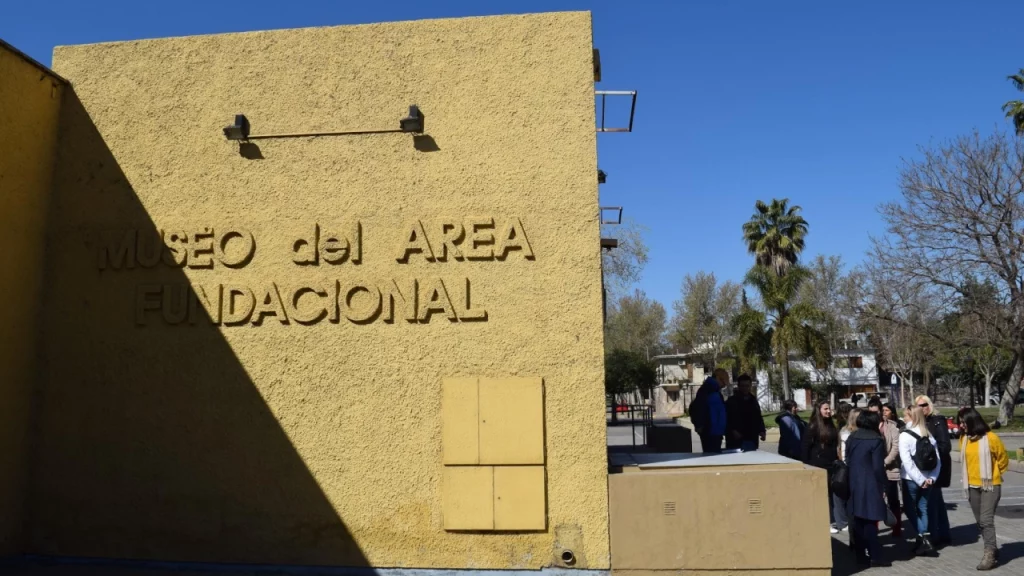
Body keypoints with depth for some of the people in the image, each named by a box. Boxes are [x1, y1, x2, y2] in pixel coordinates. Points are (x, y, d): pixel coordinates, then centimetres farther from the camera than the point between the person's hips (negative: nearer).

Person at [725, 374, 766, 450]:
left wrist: (761, 430, 8)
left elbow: (759, 418, 23)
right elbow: (726, 420, -5)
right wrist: (732, 431, -19)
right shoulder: (731, 401, -1)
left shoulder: (753, 401, 18)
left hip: (751, 440, 6)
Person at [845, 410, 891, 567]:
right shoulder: (876, 440, -11)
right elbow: (878, 467, -13)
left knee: (858, 520, 10)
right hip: (870, 485, -6)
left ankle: (860, 555, 14)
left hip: (854, 483, 6)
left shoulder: (852, 438, 9)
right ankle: (875, 557, 2)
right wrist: (883, 486, -5)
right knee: (870, 521, -3)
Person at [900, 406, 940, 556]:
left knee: (911, 509, 7)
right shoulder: (929, 436, 5)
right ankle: (924, 540, 12)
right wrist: (932, 477, -1)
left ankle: (924, 539, -4)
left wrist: (919, 479, -14)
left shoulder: (905, 435, -12)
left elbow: (906, 460, -18)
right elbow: (937, 459, 2)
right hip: (928, 479, 5)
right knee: (922, 509, 15)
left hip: (911, 479, -5)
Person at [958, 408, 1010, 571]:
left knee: (986, 520, -12)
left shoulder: (991, 438, -13)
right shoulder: (964, 439, 1)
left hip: (990, 485, -5)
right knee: (980, 522, 10)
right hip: (972, 486, 5)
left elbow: (1003, 459, 1)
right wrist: (967, 477, 14)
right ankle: (993, 551, 22)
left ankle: (989, 554, -7)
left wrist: (994, 475, 8)